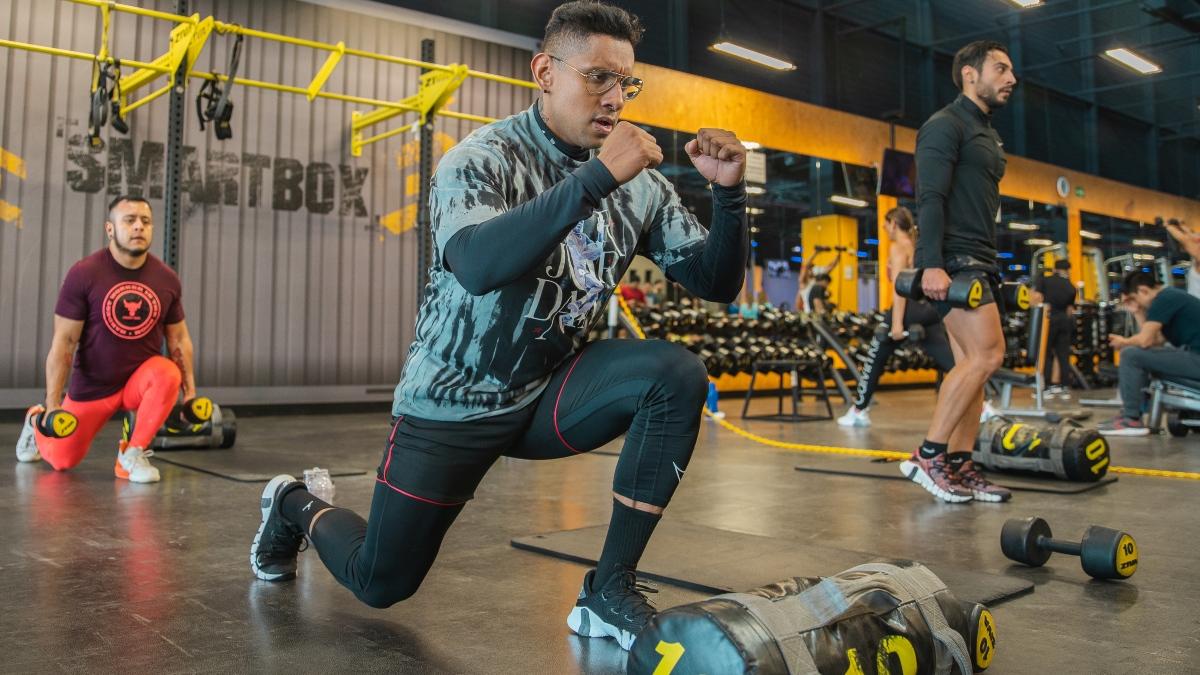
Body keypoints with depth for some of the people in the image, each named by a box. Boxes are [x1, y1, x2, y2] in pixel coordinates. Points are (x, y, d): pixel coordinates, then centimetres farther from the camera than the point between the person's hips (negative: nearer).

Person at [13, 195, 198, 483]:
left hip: (142, 376, 1)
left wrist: (190, 390, -3)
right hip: (93, 385, -1)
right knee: (62, 459, 7)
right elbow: (63, 343, -15)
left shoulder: (167, 279, -8)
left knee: (168, 373, -33)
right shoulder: (83, 274, -16)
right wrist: (52, 405, -17)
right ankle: (37, 422, 44)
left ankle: (132, 454, -15)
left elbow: (179, 338, 3)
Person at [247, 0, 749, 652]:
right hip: (454, 403, -4)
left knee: (676, 375, -23)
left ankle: (609, 590, -13)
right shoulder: (483, 159, -18)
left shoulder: (639, 184, -3)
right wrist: (598, 177, -42)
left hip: (549, 392, 4)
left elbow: (717, 283, -3)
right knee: (378, 585, 6)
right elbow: (477, 265, -39)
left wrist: (729, 191, -20)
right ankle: (296, 505, 41)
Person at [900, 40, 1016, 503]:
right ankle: (927, 456, -14)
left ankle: (959, 466, 7)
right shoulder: (946, 125, -5)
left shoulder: (987, 135, 24)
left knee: (973, 363, 4)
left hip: (978, 260, 10)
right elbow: (930, 199, -17)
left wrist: (992, 266, 22)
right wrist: (932, 264, -26)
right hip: (952, 260, -10)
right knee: (987, 353, -18)